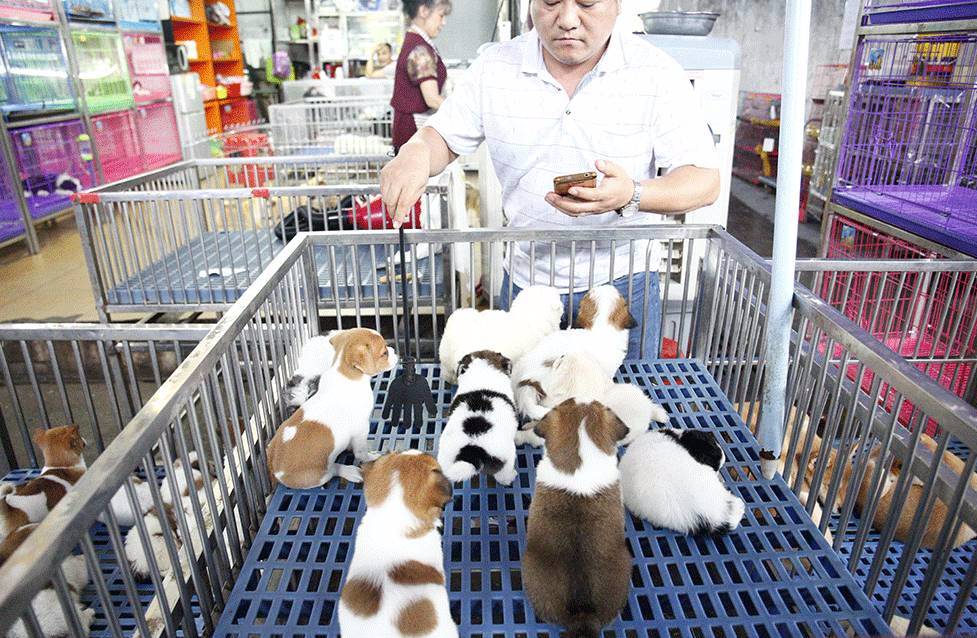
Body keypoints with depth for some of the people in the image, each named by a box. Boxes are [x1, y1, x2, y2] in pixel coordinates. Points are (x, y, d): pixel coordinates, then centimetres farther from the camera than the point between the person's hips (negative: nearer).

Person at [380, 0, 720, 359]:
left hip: (623, 283, -1)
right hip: (525, 281, 2)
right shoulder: (495, 68, -4)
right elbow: (444, 137, 3)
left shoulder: (658, 74, -11)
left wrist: (632, 195, -34)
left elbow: (705, 181, -13)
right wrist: (416, 152, -22)